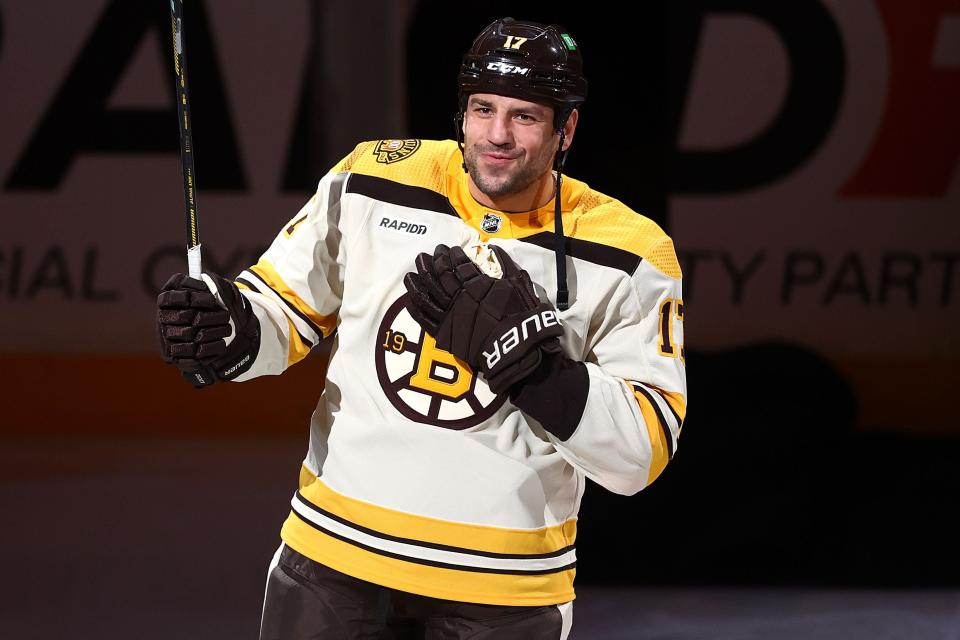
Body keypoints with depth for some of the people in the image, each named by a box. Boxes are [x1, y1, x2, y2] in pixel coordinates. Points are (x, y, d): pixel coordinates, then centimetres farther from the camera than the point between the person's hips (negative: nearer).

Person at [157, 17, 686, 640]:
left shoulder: (626, 255, -9)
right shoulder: (372, 182, -4)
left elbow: (642, 449, -13)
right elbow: (284, 304, 7)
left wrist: (529, 359, -26)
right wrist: (232, 333, -16)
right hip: (336, 543, 2)